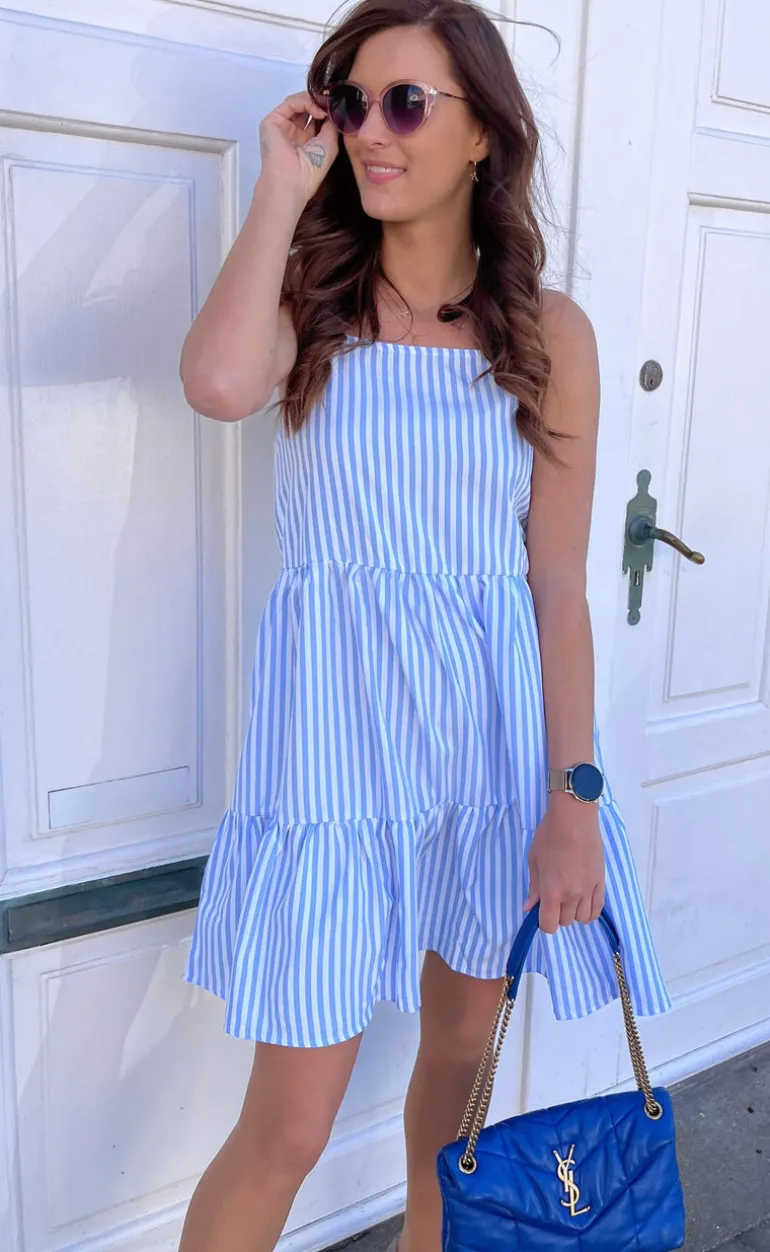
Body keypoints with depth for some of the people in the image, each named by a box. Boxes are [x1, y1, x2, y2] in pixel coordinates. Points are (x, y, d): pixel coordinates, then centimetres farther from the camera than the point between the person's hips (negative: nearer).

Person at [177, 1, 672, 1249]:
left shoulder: (549, 331, 2)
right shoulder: (311, 299, 1)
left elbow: (558, 582, -2)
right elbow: (219, 383, -25)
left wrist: (576, 799, -6)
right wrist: (284, 189, -12)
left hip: (496, 723, 2)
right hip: (339, 724, -2)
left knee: (462, 1045, 21)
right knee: (290, 1127, 1)